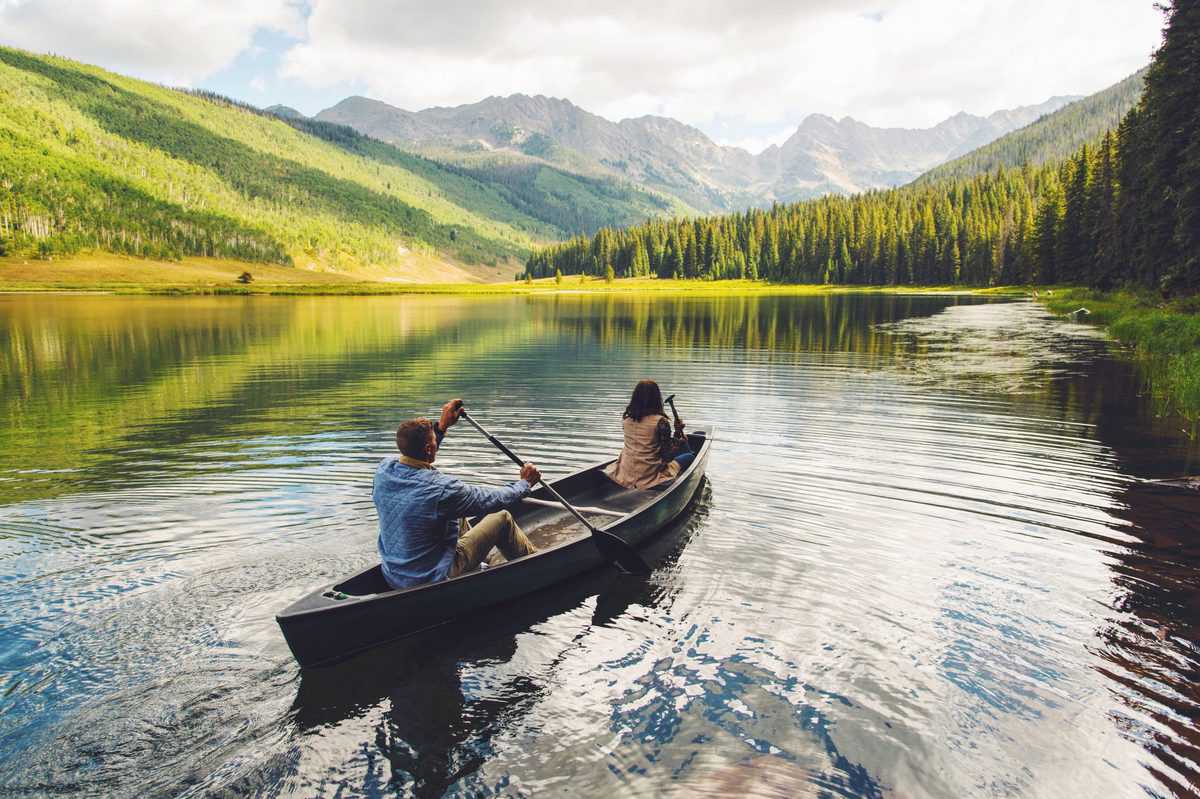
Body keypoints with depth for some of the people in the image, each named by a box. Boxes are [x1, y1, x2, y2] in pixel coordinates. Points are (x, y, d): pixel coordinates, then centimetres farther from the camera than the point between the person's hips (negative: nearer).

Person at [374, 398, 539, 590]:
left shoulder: (384, 469, -10)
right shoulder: (441, 488, -29)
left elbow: (415, 453, 15)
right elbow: (493, 500, -13)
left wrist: (441, 426, 19)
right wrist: (525, 483, 4)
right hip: (436, 580, -7)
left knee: (458, 509, 23)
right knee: (503, 518, 6)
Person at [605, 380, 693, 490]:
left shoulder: (626, 418, -2)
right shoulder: (660, 421, -17)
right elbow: (668, 454, -13)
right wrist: (679, 431, 1)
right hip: (649, 476, -6)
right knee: (689, 456, 12)